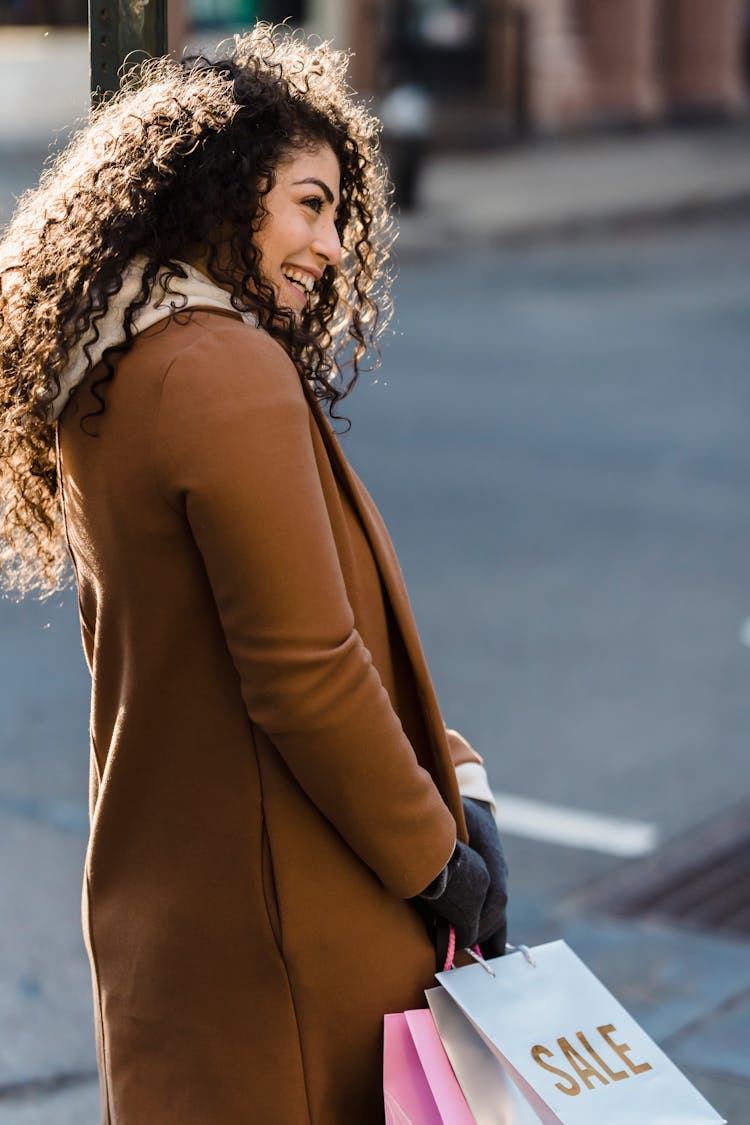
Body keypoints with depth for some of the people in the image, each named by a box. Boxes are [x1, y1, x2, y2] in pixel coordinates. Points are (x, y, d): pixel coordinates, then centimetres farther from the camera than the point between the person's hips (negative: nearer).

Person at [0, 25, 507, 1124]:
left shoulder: (100, 384, 9)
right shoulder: (227, 372, -21)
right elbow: (303, 669, -23)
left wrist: (446, 761, 6)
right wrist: (435, 856, -10)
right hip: (278, 911, -9)